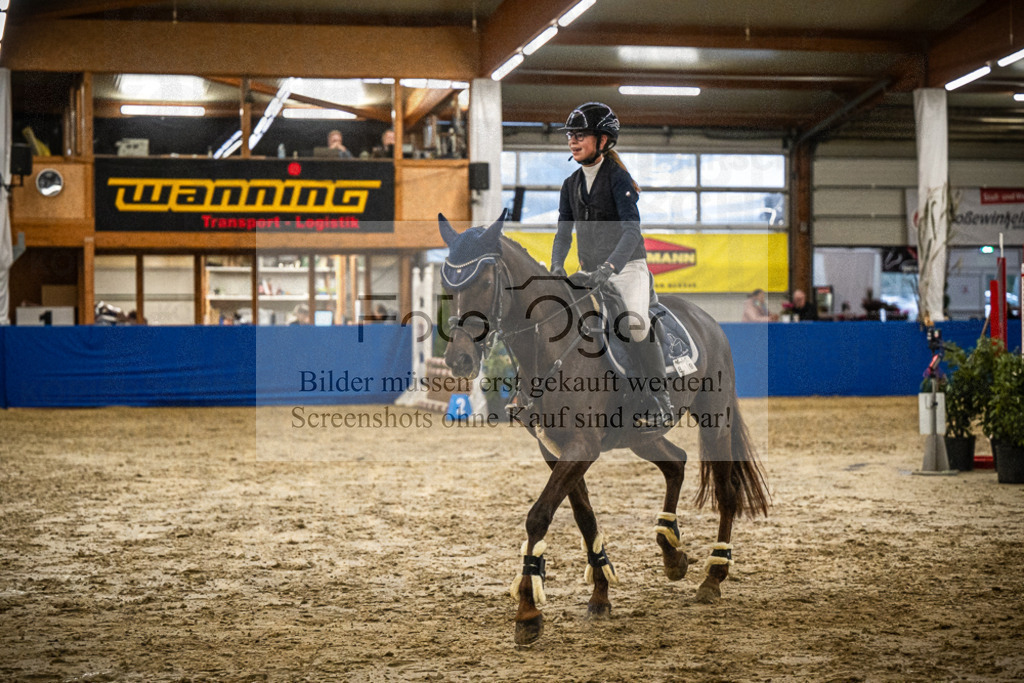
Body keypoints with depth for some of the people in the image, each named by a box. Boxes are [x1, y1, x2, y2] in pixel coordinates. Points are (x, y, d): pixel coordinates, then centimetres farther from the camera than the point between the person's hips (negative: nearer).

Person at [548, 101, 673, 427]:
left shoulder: (618, 177, -10)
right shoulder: (571, 184, 10)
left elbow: (632, 230, -20)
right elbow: (564, 232, 10)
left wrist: (608, 267, -33)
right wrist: (557, 266, -10)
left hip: (627, 267, -7)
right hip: (590, 272, 7)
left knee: (634, 323, -30)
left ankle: (662, 398, -19)